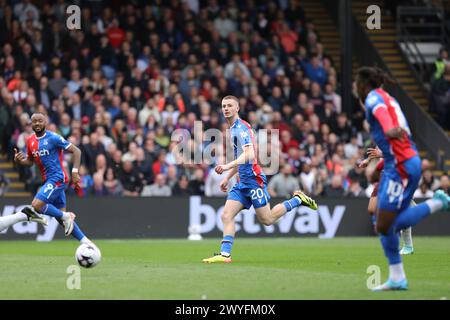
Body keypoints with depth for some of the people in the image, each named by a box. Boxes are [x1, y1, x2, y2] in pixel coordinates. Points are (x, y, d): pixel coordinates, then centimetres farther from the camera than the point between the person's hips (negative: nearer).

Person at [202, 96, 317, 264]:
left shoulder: (241, 127, -14)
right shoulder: (233, 129, 17)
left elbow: (249, 155, -27)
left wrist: (227, 166, -37)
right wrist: (227, 178, 26)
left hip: (253, 179, -9)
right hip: (242, 181, 9)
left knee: (267, 220, -2)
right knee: (226, 216, -5)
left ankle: (297, 200, 15)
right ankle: (225, 254, -9)